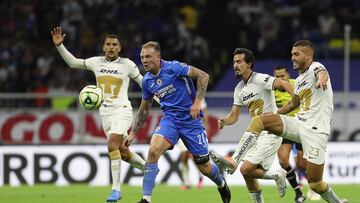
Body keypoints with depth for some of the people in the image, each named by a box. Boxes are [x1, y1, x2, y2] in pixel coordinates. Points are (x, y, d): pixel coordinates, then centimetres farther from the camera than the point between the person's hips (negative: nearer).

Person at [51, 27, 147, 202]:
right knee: (122, 152, 10)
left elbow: (142, 82, 9)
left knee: (112, 145, -23)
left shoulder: (127, 64, -2)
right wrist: (59, 45, 5)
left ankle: (116, 188, -20)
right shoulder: (96, 62, 7)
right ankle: (147, 167, 37)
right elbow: (72, 62, 16)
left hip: (122, 110, -5)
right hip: (105, 113, 5)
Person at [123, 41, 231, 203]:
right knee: (153, 151, -24)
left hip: (190, 119, -4)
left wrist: (197, 102, -21)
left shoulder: (173, 68, -14)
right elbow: (144, 110, 16)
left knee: (204, 167, 4)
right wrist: (132, 133, 13)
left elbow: (203, 76, -14)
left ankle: (221, 184, 40)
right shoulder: (147, 81, 3)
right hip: (170, 118, 4)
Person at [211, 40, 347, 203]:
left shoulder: (315, 67, -8)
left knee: (315, 184, -9)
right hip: (298, 123, 7)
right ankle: (234, 161, -16)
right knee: (258, 120, -9)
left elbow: (322, 73, -34)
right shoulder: (299, 80, 17)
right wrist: (274, 114, 45)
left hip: (315, 130, -7)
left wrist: (321, 80, -58)